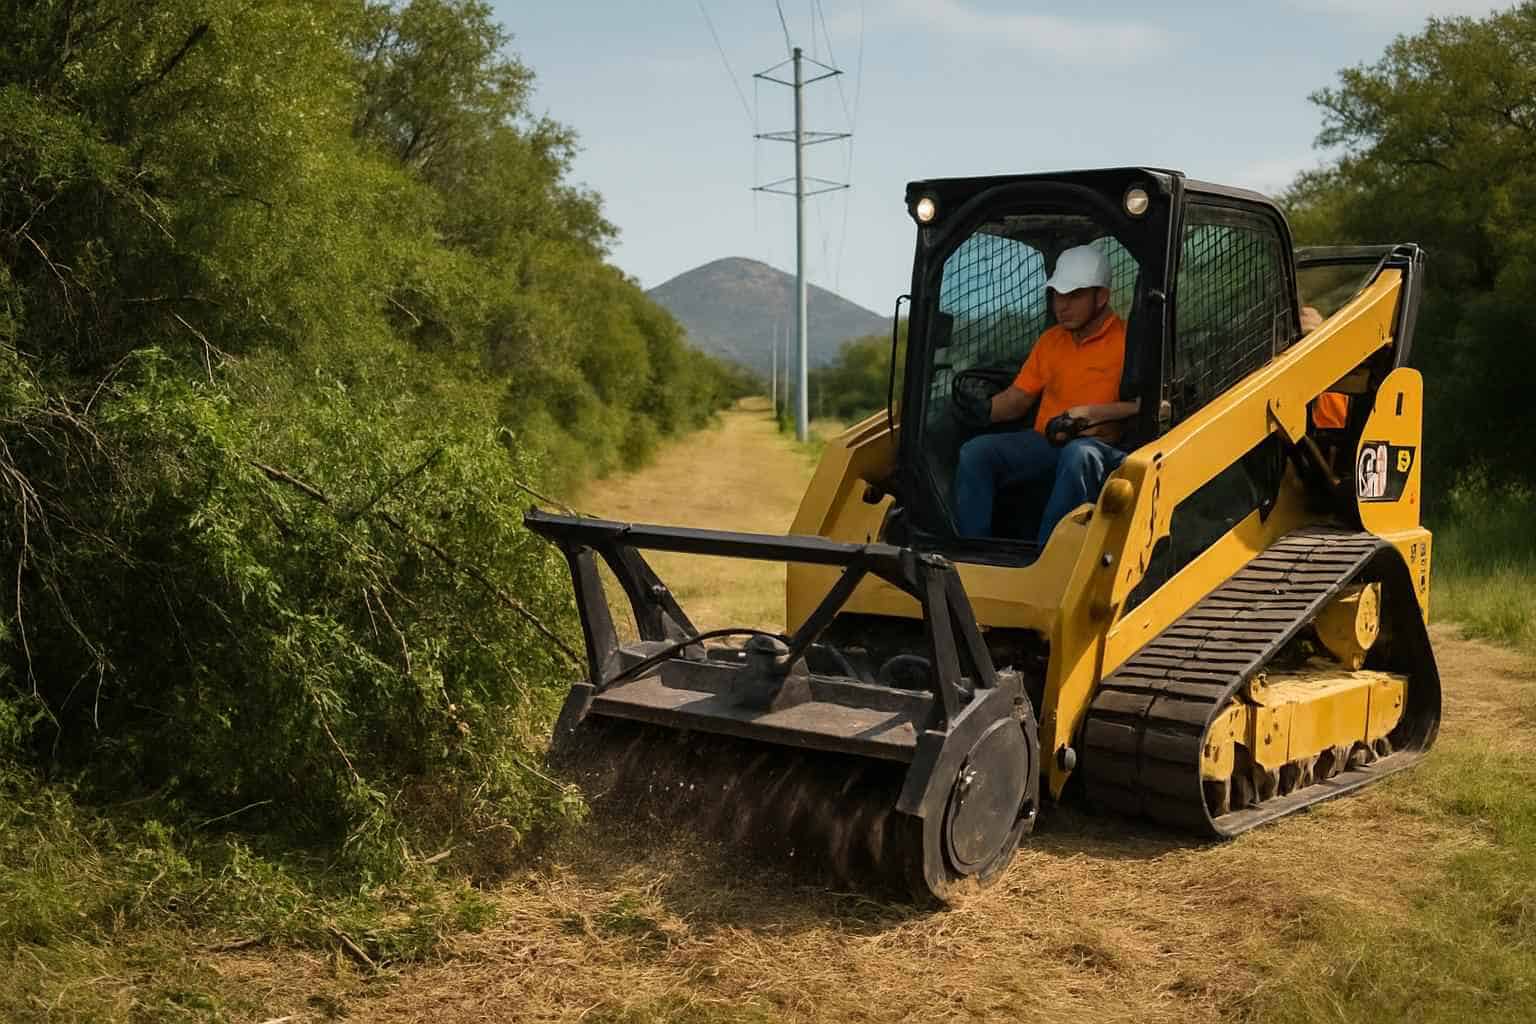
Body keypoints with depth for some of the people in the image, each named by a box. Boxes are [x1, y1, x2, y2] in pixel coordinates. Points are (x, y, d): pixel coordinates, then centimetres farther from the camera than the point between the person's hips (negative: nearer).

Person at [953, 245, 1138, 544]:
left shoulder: (1126, 341, -2)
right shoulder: (1050, 340, 20)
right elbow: (1016, 399, 20)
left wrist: (1094, 412, -18)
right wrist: (976, 410, 2)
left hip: (1101, 449, -6)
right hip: (1044, 443, 6)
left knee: (1080, 455, -41)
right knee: (975, 451, -19)